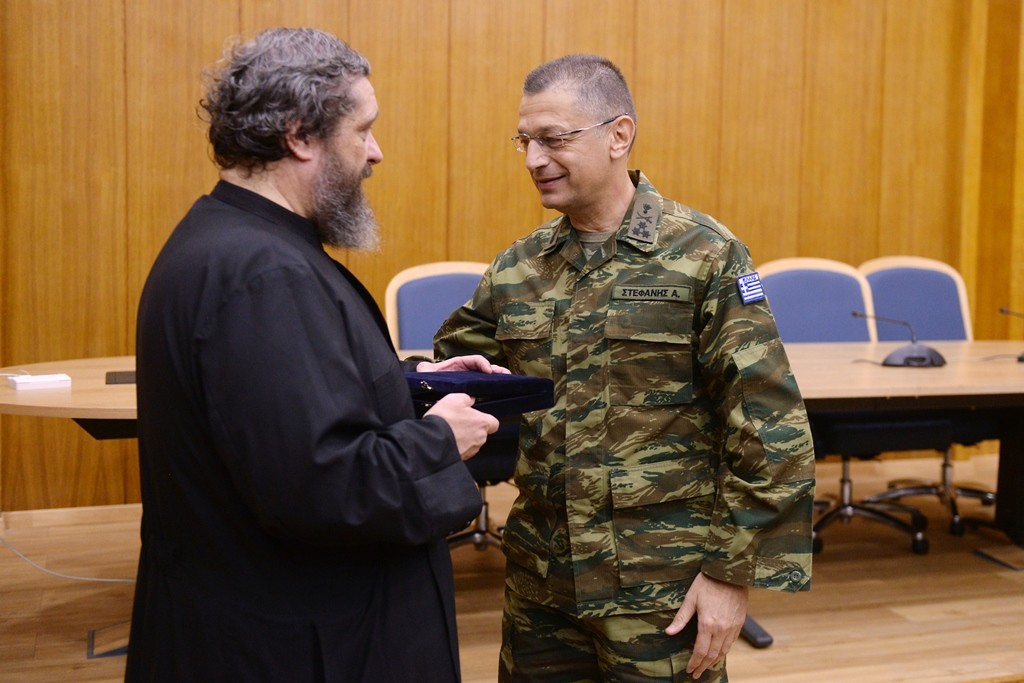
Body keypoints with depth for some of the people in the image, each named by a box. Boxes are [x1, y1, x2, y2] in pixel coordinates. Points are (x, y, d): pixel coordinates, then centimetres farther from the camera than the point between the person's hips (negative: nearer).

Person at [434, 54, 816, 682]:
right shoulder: (515, 269, 3)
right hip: (540, 581, 5)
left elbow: (768, 429, -11)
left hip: (662, 587, -4)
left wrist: (733, 571, -12)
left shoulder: (705, 257, -10)